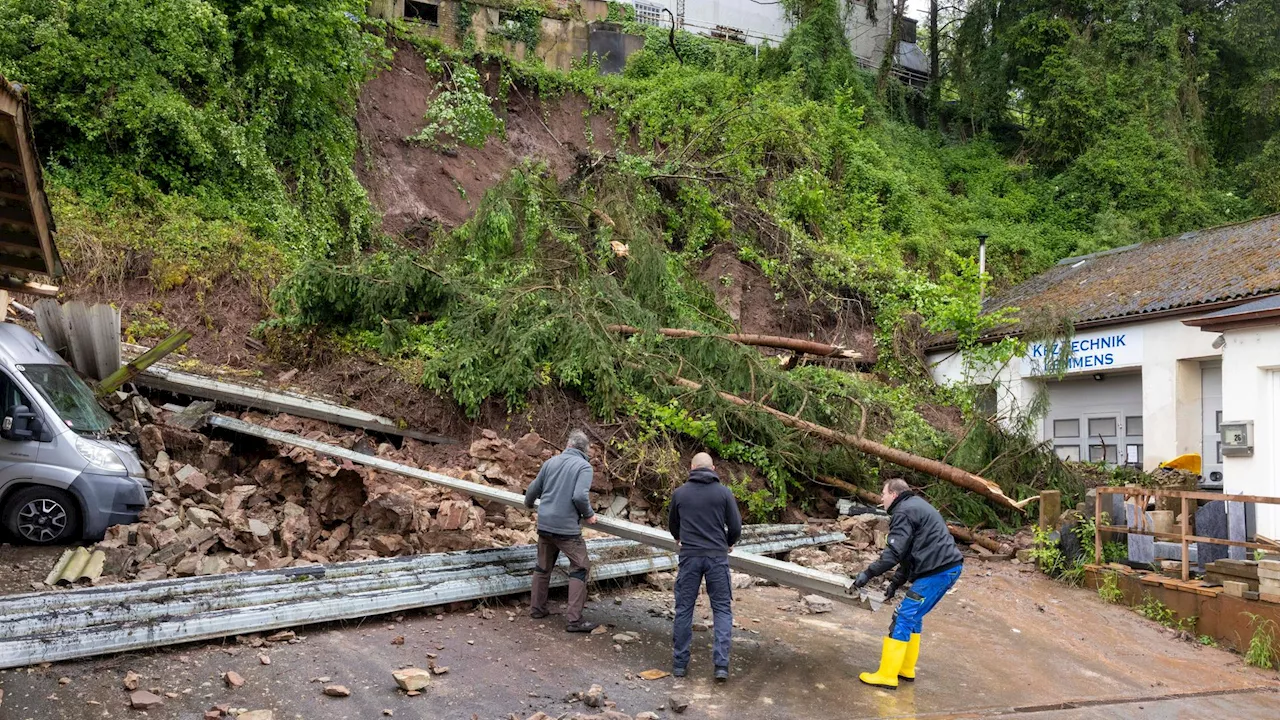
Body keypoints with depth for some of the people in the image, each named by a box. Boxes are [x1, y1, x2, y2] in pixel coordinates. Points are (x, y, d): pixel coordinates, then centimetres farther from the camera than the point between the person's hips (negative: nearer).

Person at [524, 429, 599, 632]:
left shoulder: (551, 462, 7)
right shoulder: (584, 466, -9)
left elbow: (534, 489, 14)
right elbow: (580, 496, -21)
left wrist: (529, 503, 36)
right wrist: (589, 515, -3)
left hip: (544, 524, 6)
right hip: (567, 527, -6)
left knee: (543, 567, 20)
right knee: (579, 569, 3)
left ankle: (536, 608, 29)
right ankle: (574, 619, -2)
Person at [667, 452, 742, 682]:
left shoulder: (679, 493, 5)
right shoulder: (724, 493, 0)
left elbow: (672, 525, 21)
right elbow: (736, 527, 1)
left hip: (689, 556, 1)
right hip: (717, 557, -1)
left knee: (684, 609, 10)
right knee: (722, 609, 7)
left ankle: (679, 663, 15)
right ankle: (721, 665, 0)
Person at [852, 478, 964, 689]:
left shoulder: (904, 512, -8)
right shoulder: (916, 506, 24)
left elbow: (895, 551, -18)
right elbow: (909, 553, 26)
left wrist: (868, 573, -14)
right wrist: (896, 583, 24)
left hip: (938, 571, -10)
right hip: (949, 568, 10)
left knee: (904, 618, -8)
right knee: (913, 617, 19)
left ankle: (887, 676, -7)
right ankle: (906, 669, 26)